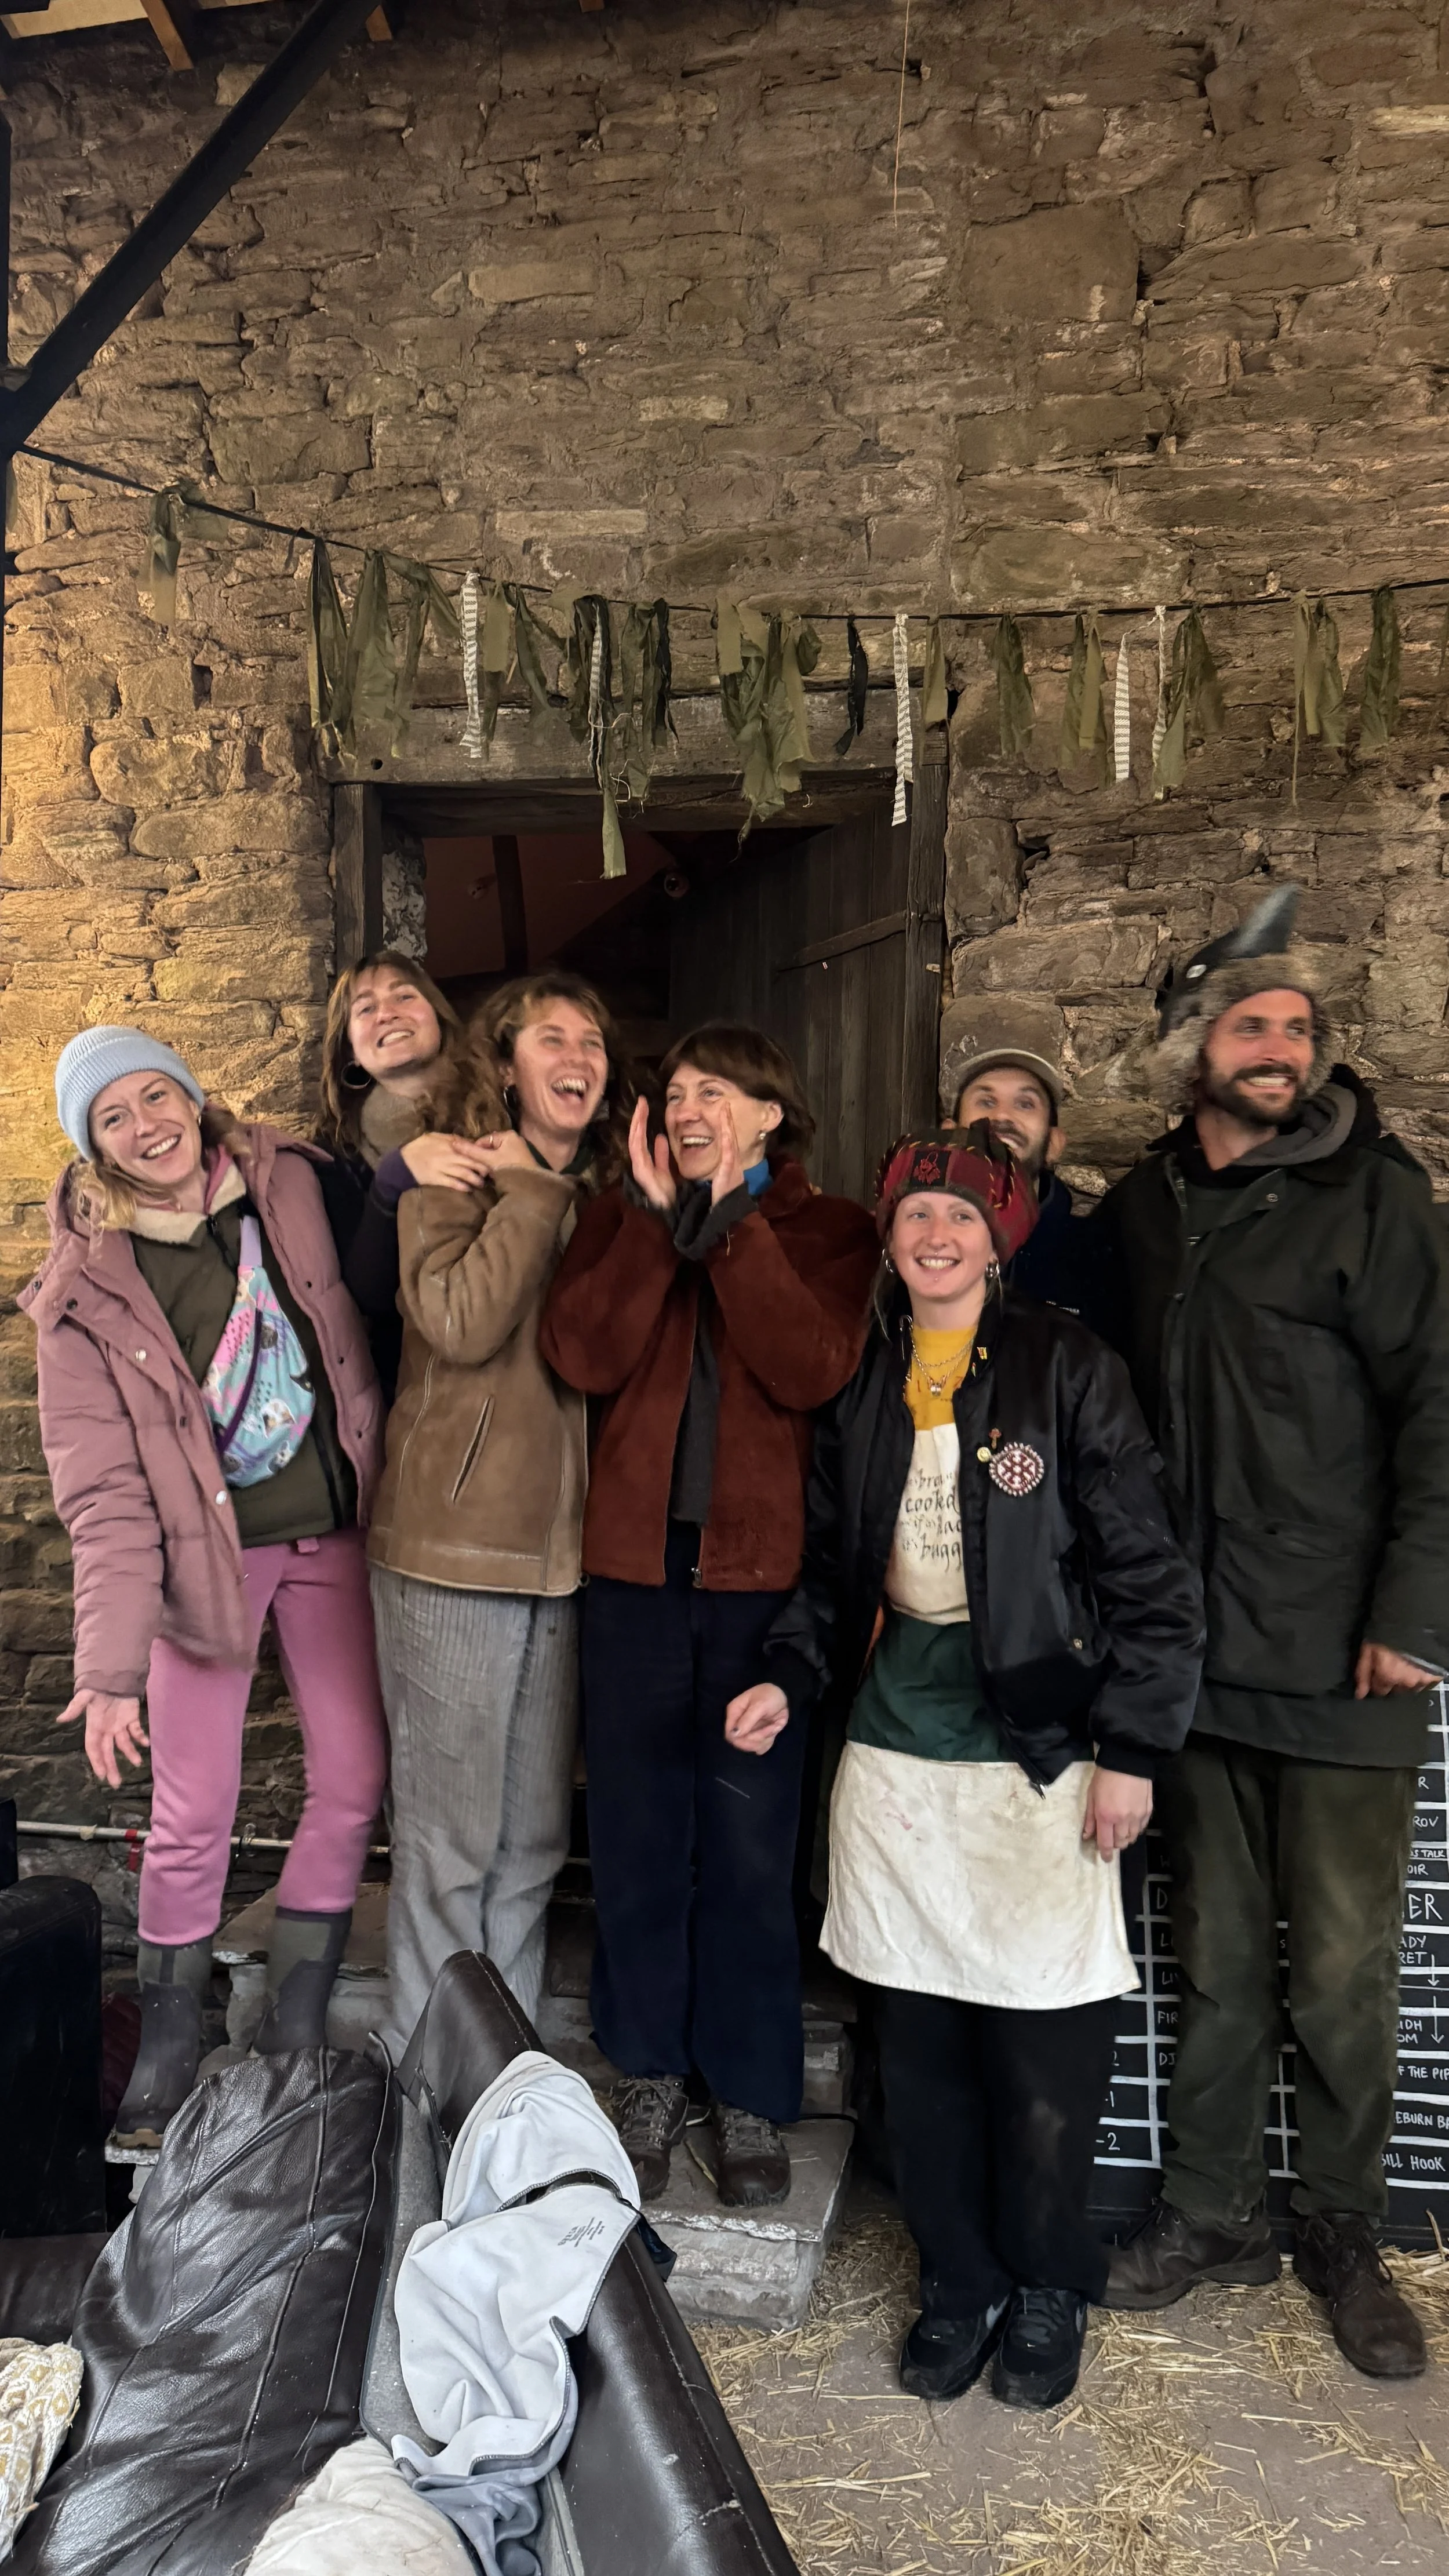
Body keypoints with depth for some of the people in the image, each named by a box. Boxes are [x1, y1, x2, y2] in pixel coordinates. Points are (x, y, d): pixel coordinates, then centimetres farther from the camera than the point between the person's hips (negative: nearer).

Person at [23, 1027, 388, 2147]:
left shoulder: (295, 1186, -4)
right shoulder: (87, 1286, -8)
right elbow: (104, 1493, -11)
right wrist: (112, 1660, -15)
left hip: (333, 1533, 3)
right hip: (203, 1552, -2)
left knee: (355, 1780, 7)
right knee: (193, 1814, 3)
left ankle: (294, 2029, 27)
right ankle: (168, 2047, 26)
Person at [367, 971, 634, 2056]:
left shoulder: (606, 1195, 13)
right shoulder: (449, 1178, -4)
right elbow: (461, 1322, -21)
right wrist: (529, 1191, -12)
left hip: (564, 1547, 6)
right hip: (457, 1541, -5)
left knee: (535, 1838, 14)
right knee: (450, 1837, 3)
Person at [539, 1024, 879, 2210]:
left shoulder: (828, 1229, 3)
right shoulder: (622, 1216, 9)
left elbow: (813, 1370, -15)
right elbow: (584, 1355, -9)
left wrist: (731, 1221, -15)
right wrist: (658, 1215, -12)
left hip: (764, 1568, -2)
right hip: (637, 1561, 2)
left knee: (749, 1841, 5)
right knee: (638, 1828, 11)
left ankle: (752, 2094, 23)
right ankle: (651, 2075, 29)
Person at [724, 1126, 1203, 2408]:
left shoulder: (1069, 1370, -5)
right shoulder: (861, 1386, 8)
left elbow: (1150, 1573, -5)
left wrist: (1130, 1747, -8)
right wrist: (790, 1677, 1)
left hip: (1039, 1742, -4)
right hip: (897, 1739, 4)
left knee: (1045, 2049, 3)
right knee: (918, 2038, 10)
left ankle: (1047, 2290, 28)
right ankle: (959, 2283, 31)